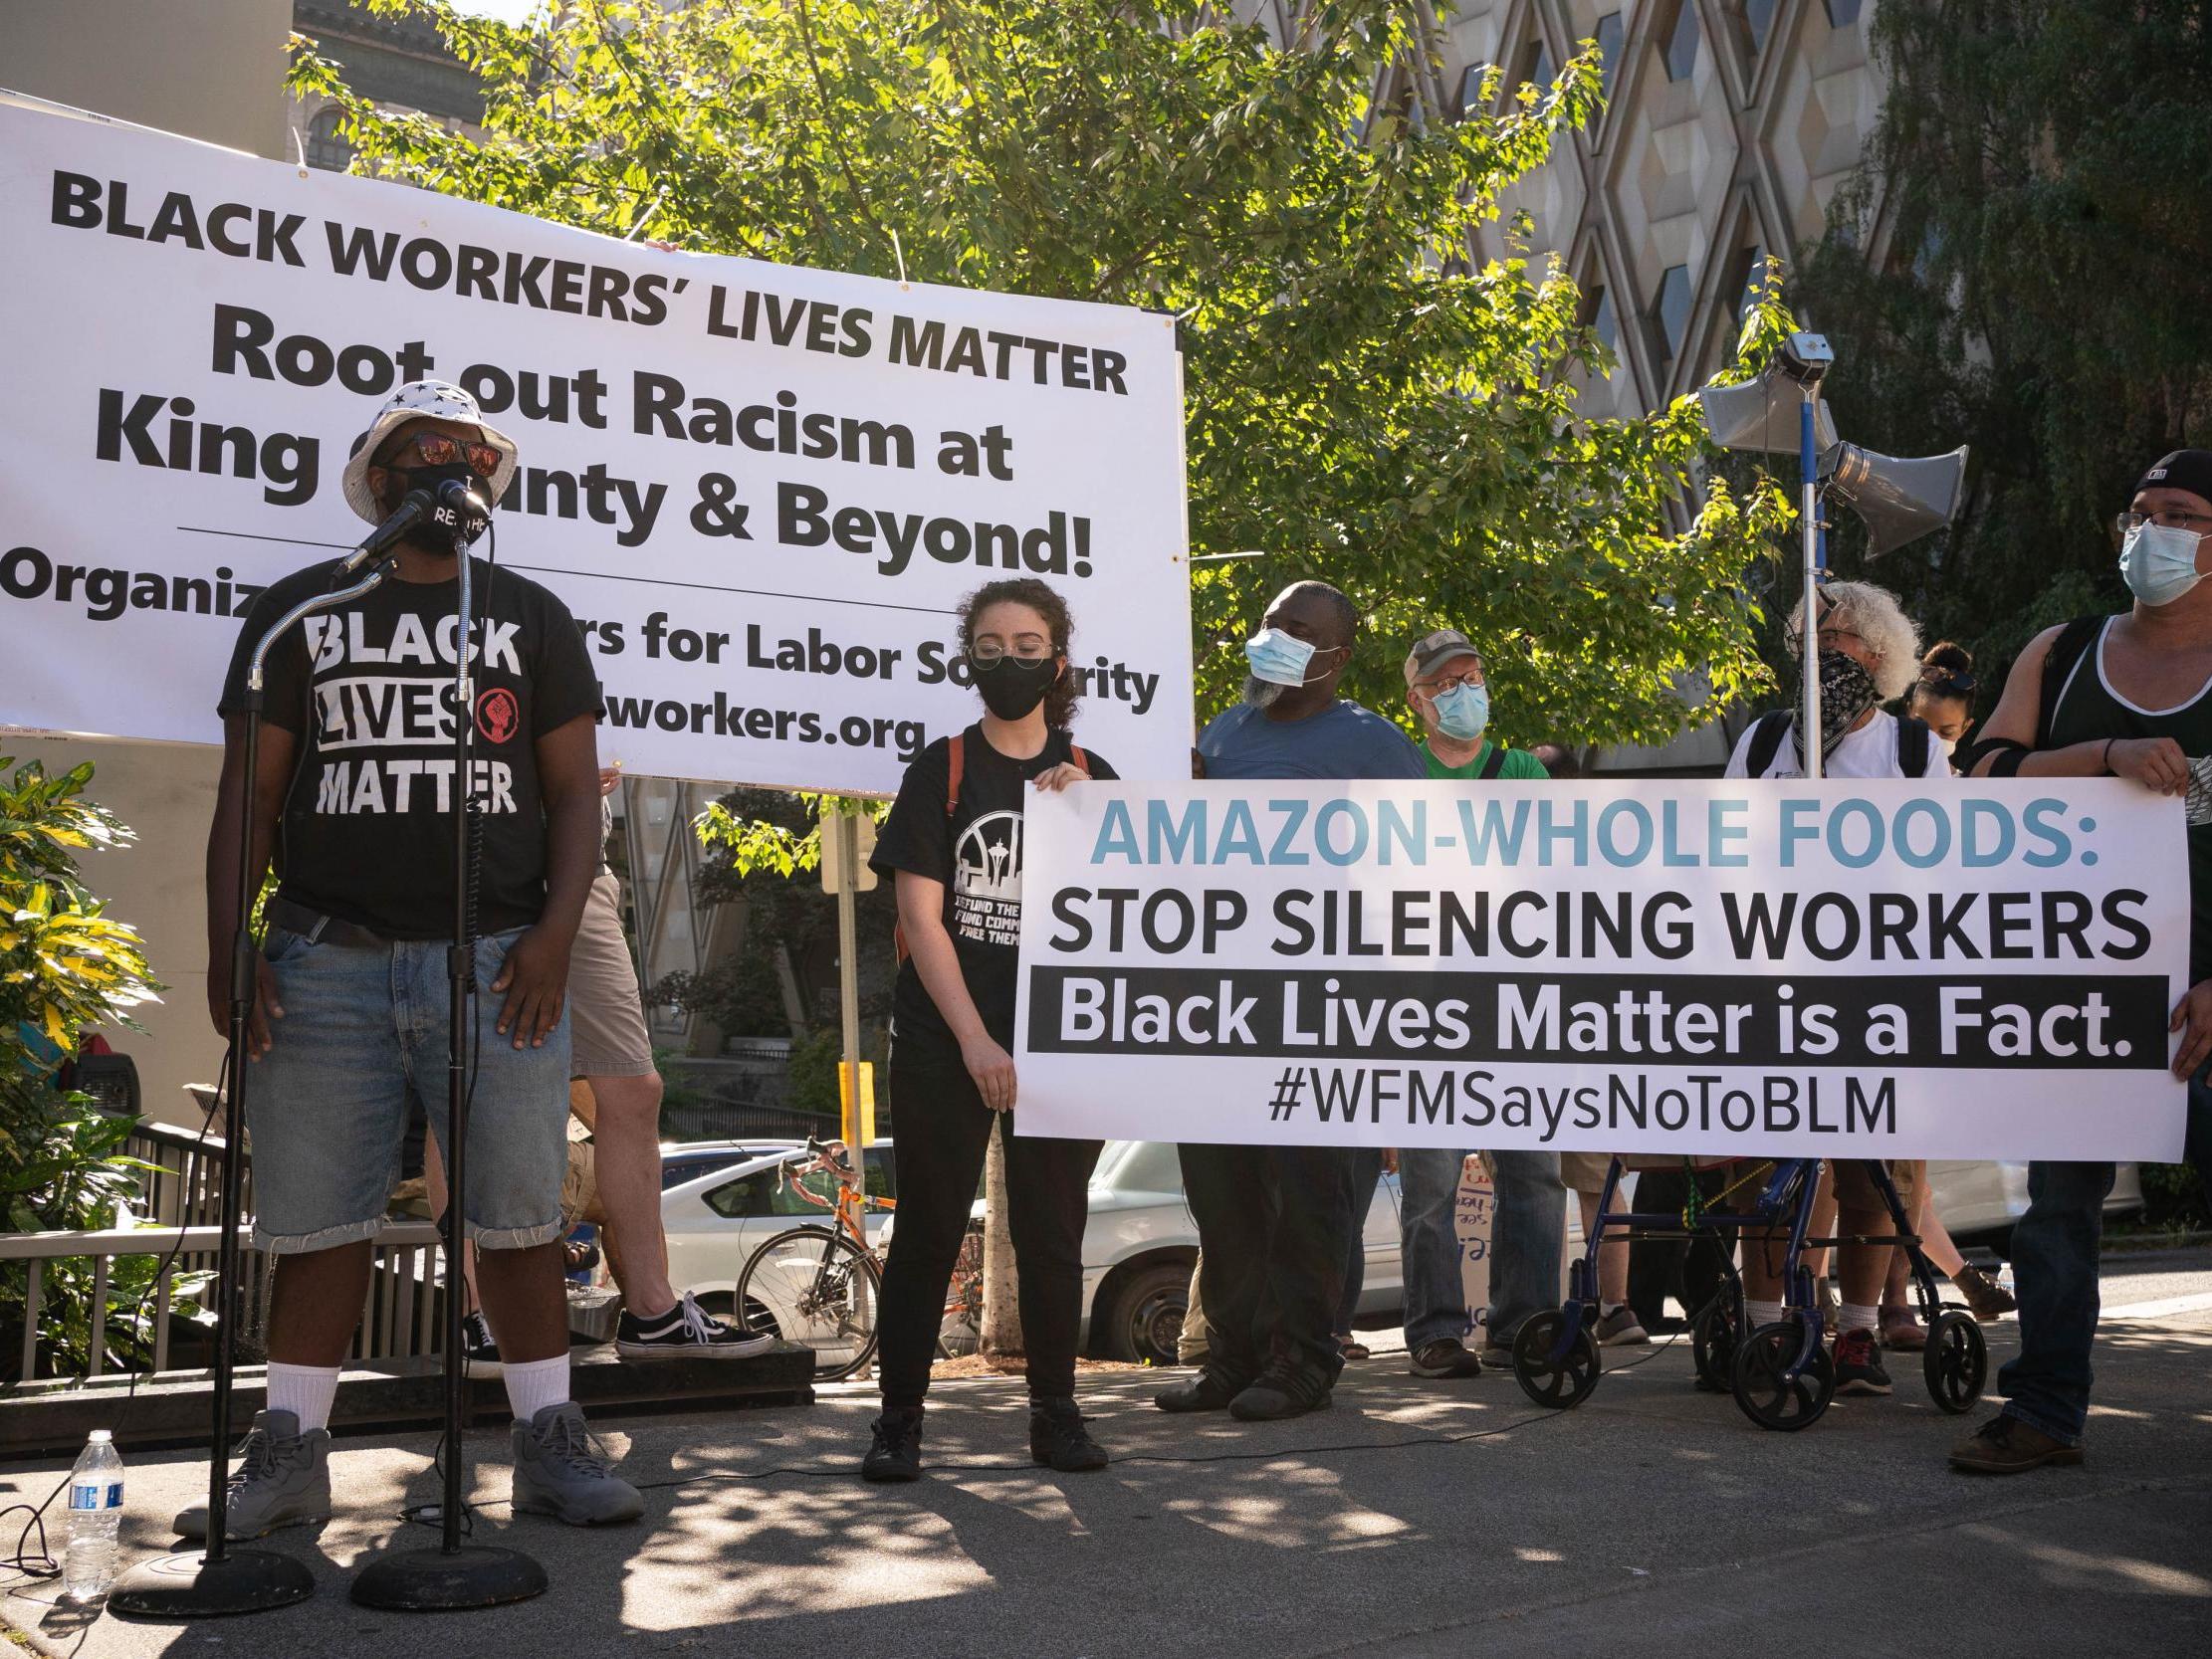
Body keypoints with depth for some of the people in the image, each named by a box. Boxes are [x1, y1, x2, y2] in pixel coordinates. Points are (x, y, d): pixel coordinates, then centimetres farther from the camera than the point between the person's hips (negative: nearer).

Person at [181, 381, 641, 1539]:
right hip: (328, 957, 0)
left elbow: (574, 792, 8)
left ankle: (549, 1443, 8)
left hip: (497, 962, 0)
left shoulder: (530, 618, 12)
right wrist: (227, 946, -3)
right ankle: (291, 1450, 15)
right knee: (317, 1216, 4)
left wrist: (554, 935, -6)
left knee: (518, 1213, 0)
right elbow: (247, 793, 8)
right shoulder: (299, 610, 11)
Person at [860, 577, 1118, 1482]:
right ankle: (900, 1415, 10)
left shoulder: (1091, 778, 9)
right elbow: (920, 917, -4)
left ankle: (1055, 1412, 15)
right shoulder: (941, 770, 2)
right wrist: (976, 1041, -11)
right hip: (944, 1041, -2)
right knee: (929, 1227, 1)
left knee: (1052, 1229, 5)